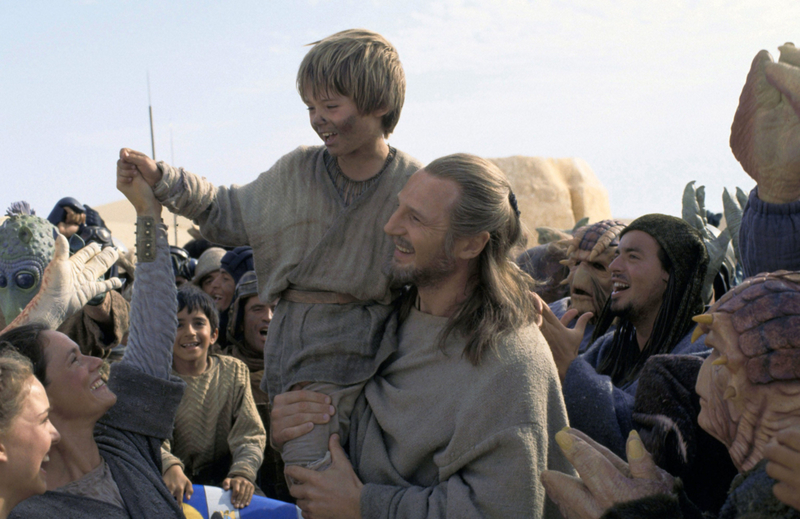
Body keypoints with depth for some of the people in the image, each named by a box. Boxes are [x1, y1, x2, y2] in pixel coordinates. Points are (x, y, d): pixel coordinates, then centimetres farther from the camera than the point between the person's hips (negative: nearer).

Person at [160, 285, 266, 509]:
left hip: (221, 482, 1)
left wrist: (242, 473, -26)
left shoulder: (234, 372, 4)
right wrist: (170, 467, -37)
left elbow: (251, 434, -5)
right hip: (170, 491, -1)